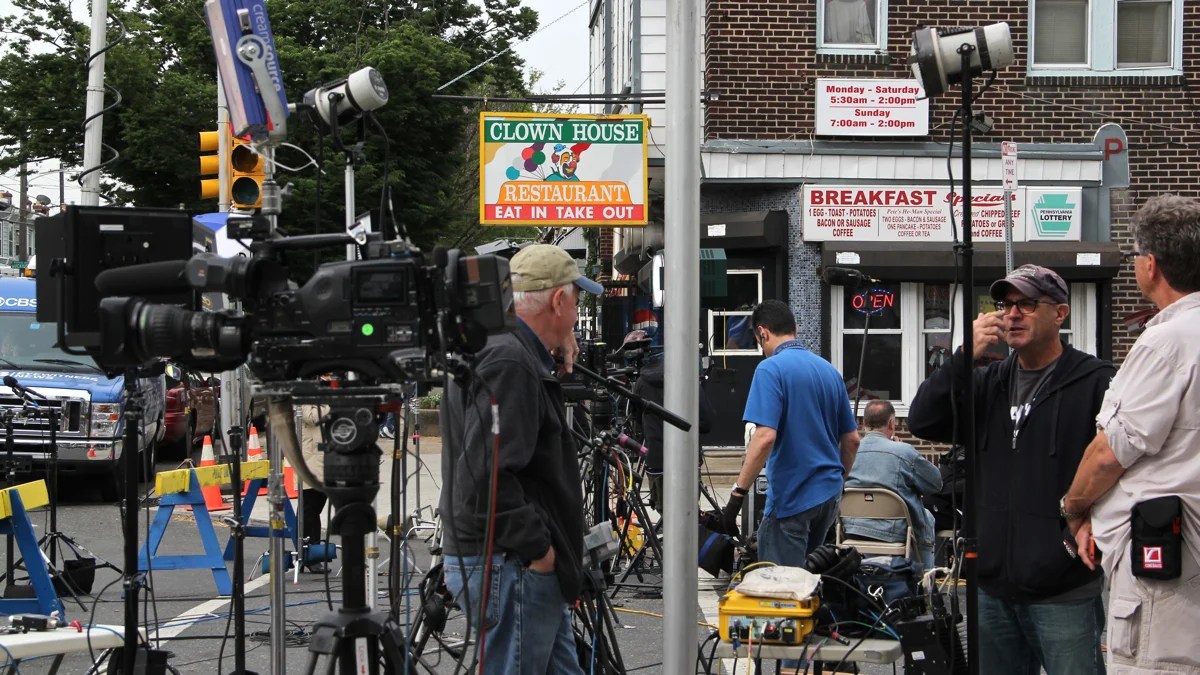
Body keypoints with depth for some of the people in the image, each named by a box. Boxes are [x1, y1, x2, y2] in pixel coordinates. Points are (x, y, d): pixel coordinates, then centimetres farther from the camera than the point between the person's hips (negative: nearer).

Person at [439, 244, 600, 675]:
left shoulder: (517, 356, 15)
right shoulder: (509, 364, -18)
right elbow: (486, 474, -26)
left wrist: (557, 362, 15)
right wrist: (536, 548, -18)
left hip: (534, 573, 11)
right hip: (509, 569, -11)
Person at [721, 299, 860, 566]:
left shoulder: (771, 369, -12)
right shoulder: (829, 370, 12)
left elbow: (765, 437, -24)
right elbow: (852, 439, 16)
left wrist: (738, 494, -21)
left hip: (791, 497, -8)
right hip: (828, 494, 8)